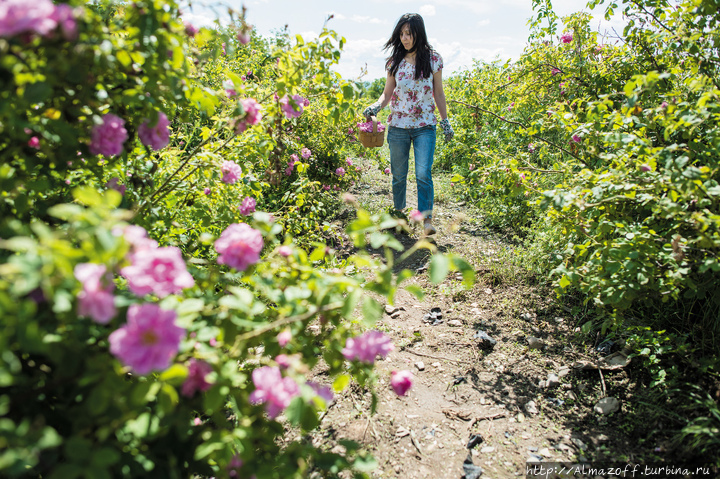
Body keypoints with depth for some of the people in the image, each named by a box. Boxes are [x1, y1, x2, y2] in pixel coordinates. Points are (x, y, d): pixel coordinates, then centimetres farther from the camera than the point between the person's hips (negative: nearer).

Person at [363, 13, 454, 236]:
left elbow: (438, 93, 8)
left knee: (423, 174, -15)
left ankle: (427, 219, -10)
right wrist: (376, 107, -13)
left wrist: (445, 121, 7)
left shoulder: (433, 59, 1)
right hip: (398, 126, 2)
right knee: (398, 175, 9)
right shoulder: (394, 61, 4)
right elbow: (387, 93, 7)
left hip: (425, 127, -2)